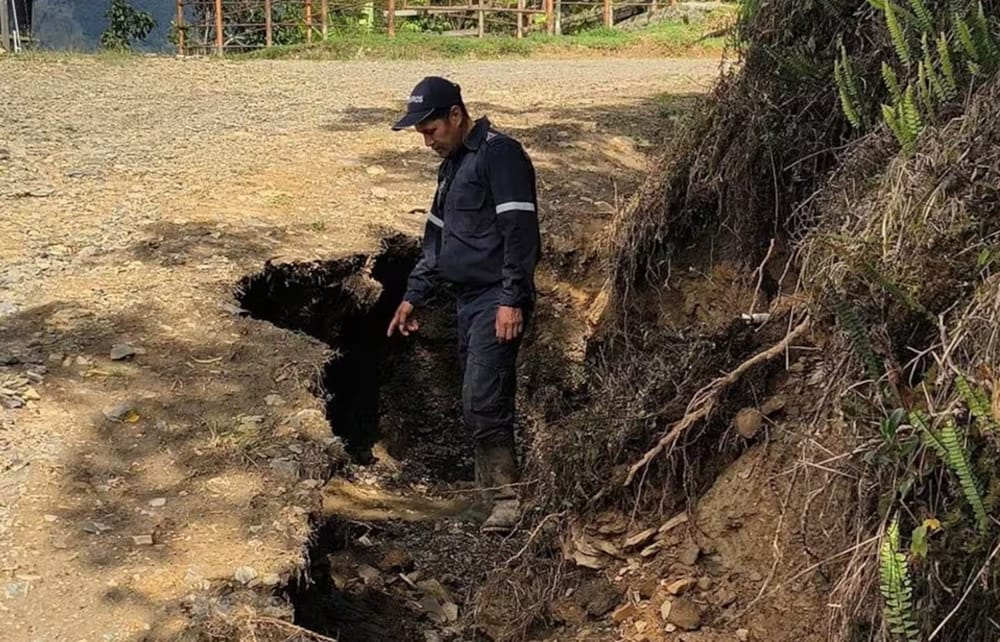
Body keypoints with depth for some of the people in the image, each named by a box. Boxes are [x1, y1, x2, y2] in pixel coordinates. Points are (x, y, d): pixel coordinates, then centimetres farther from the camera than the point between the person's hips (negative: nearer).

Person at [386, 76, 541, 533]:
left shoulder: (499, 154, -10)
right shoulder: (452, 165, 19)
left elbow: (520, 233, -18)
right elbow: (437, 238, 26)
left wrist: (512, 300, -22)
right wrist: (414, 297, 24)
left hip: (497, 302, -10)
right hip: (469, 300, 10)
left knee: (483, 402, -14)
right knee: (477, 405, 9)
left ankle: (508, 499, -8)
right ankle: (491, 490, 16)